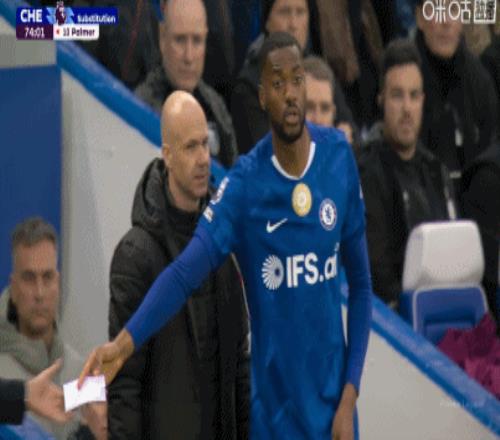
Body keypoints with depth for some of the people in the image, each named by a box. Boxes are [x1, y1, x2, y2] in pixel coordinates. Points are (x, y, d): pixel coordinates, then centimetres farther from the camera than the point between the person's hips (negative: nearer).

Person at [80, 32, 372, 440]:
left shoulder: (340, 157, -3)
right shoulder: (244, 184, -10)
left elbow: (360, 282, 3)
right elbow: (185, 271, -21)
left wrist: (350, 395, -4)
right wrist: (125, 342, -37)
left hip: (333, 405, 2)